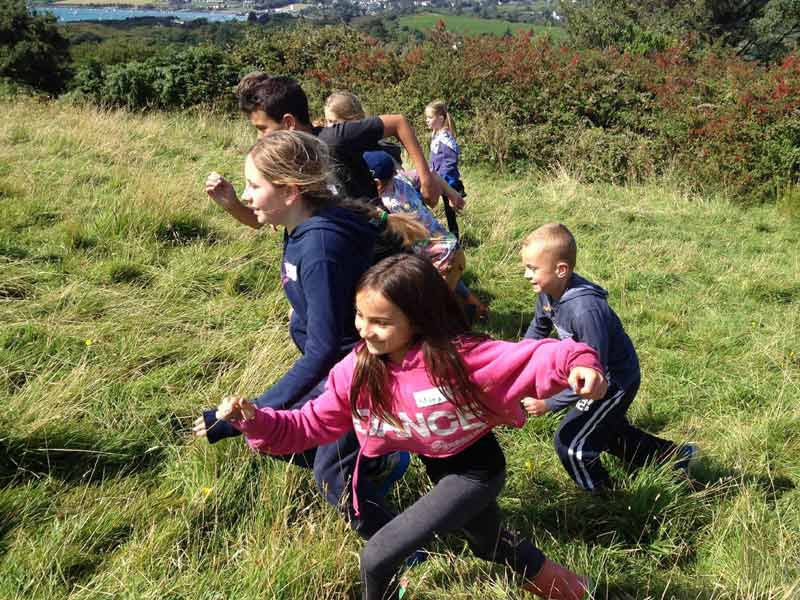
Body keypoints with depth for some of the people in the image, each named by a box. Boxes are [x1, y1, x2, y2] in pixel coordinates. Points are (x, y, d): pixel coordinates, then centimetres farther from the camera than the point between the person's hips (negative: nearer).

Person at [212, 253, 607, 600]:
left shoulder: (457, 355, -30)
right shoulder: (356, 371, -14)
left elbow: (525, 359, -36)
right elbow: (313, 424, -7)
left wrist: (574, 362, -55)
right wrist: (257, 421, -21)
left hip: (476, 469, -7)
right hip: (436, 468, 7)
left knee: (377, 556, -12)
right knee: (489, 545, 32)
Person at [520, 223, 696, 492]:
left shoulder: (585, 310, -40)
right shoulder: (548, 291, -15)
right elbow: (539, 328, 7)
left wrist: (548, 403, -33)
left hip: (615, 382, -9)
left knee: (570, 445, -8)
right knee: (611, 431, 30)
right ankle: (676, 456, 48)